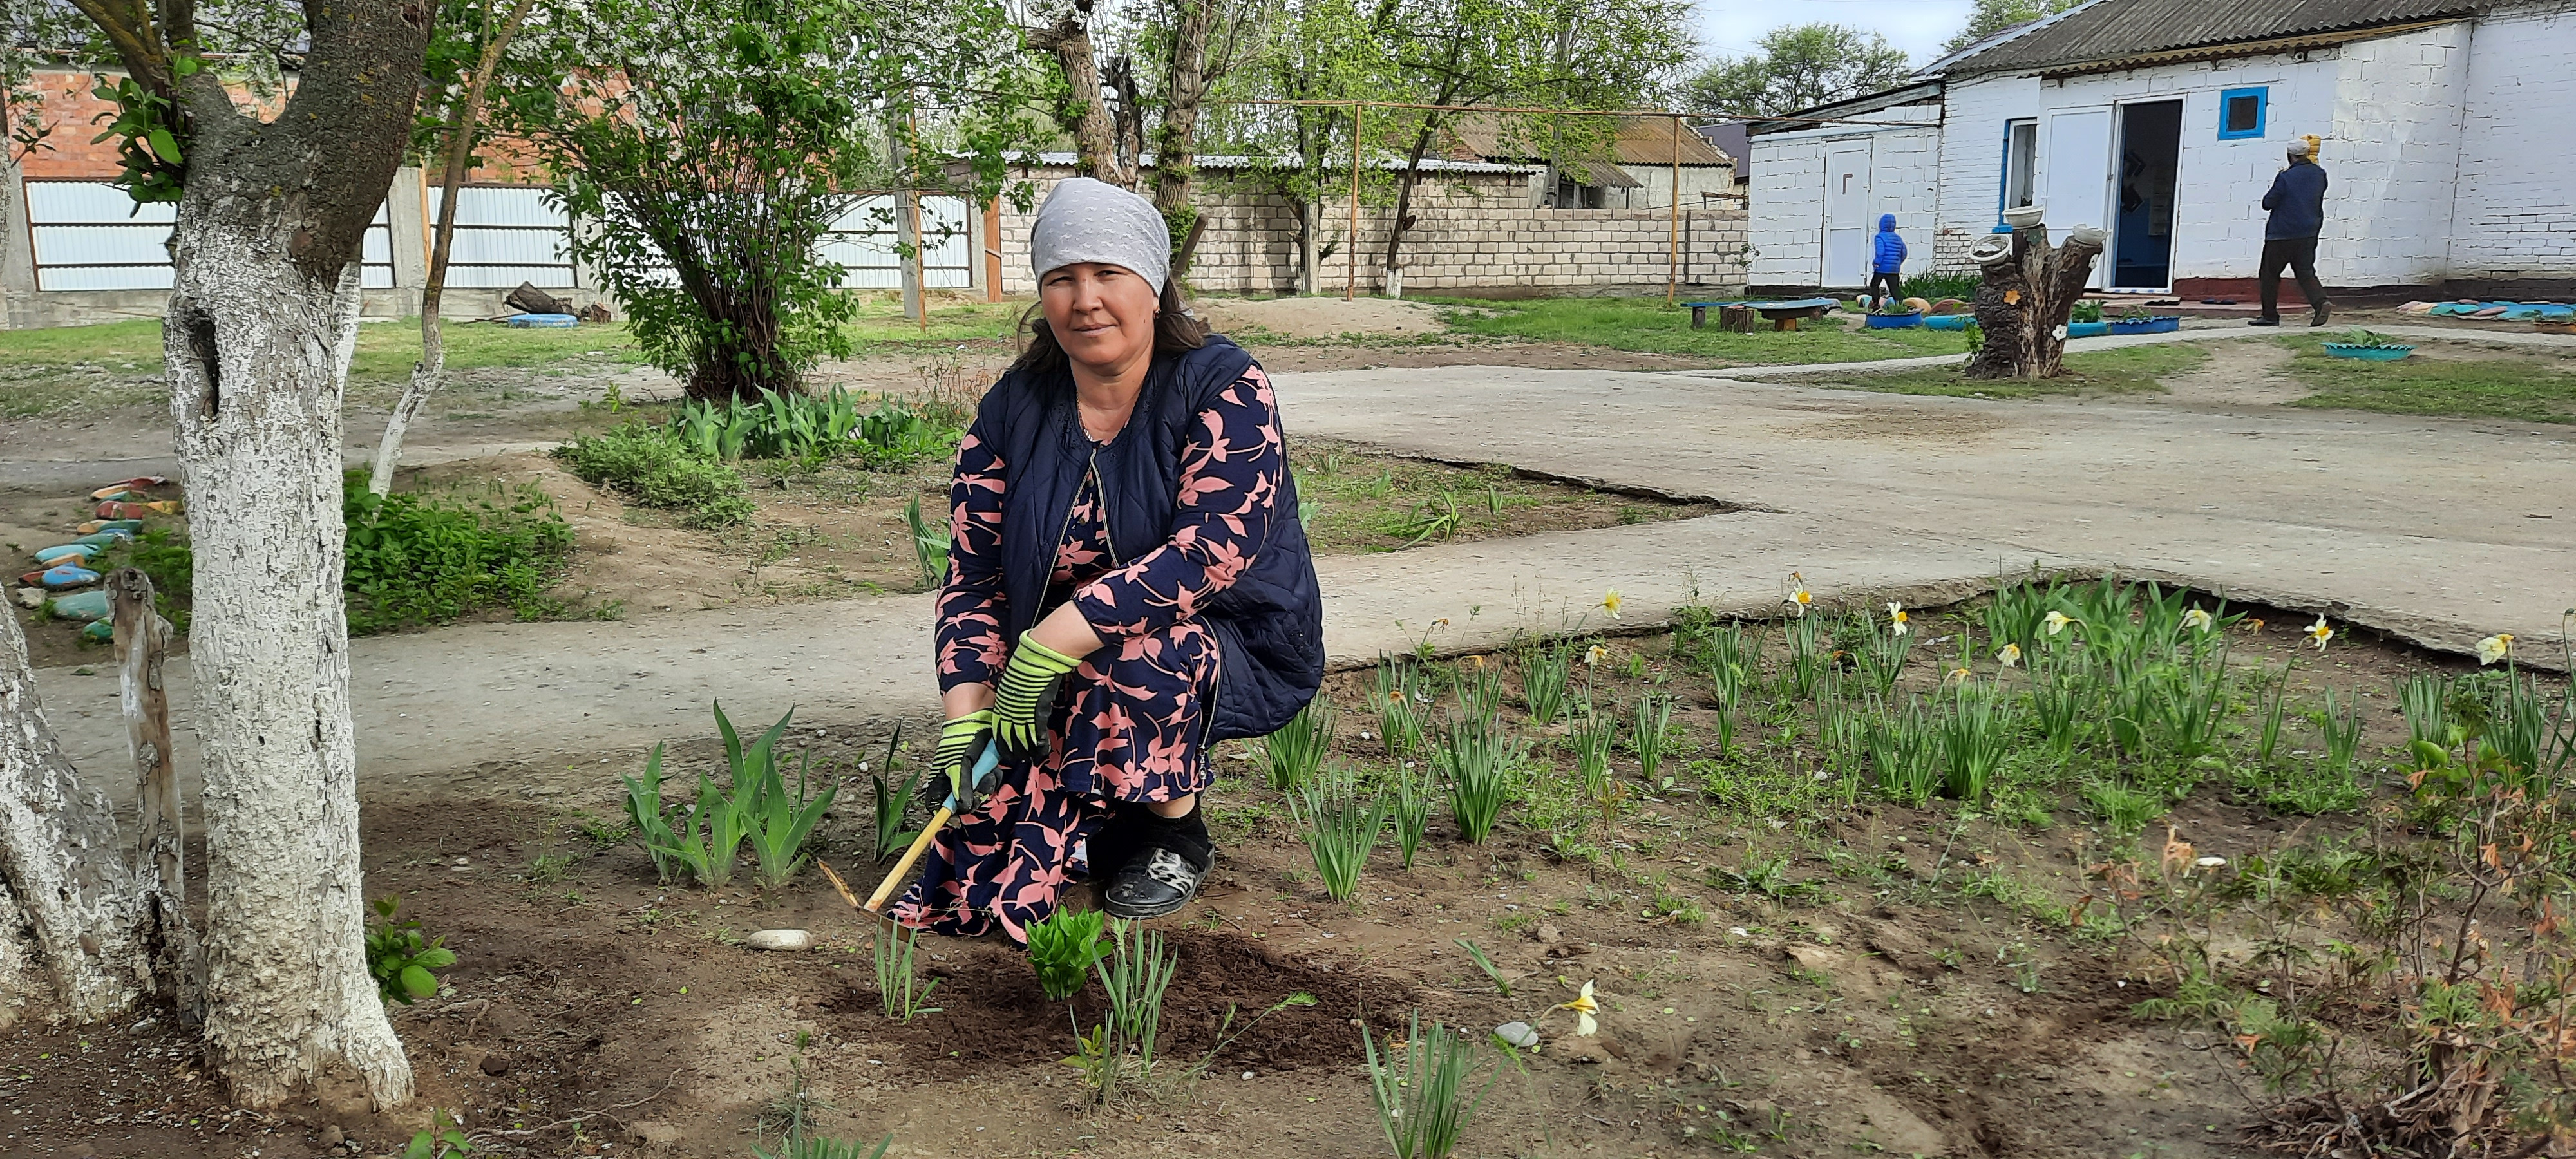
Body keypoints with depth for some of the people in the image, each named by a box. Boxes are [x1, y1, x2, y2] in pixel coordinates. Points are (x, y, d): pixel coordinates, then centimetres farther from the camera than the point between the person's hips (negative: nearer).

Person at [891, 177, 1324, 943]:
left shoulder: (1223, 388, -15)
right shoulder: (1015, 407, -2)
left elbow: (1213, 548, -28)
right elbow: (974, 574, -3)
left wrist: (1051, 643, -35)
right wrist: (966, 711, -19)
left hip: (1239, 655, -3)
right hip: (1059, 678, 3)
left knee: (1136, 657, -37)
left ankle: (1178, 836, -8)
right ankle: (1113, 818, 14)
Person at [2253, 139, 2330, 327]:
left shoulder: (2285, 178, -15)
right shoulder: (2319, 174, 4)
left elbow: (2268, 203, -11)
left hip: (2282, 235, -6)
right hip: (2309, 234, 6)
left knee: (2270, 274, 6)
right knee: (2305, 272, 7)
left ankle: (2270, 315, 7)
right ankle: (2320, 302, -17)